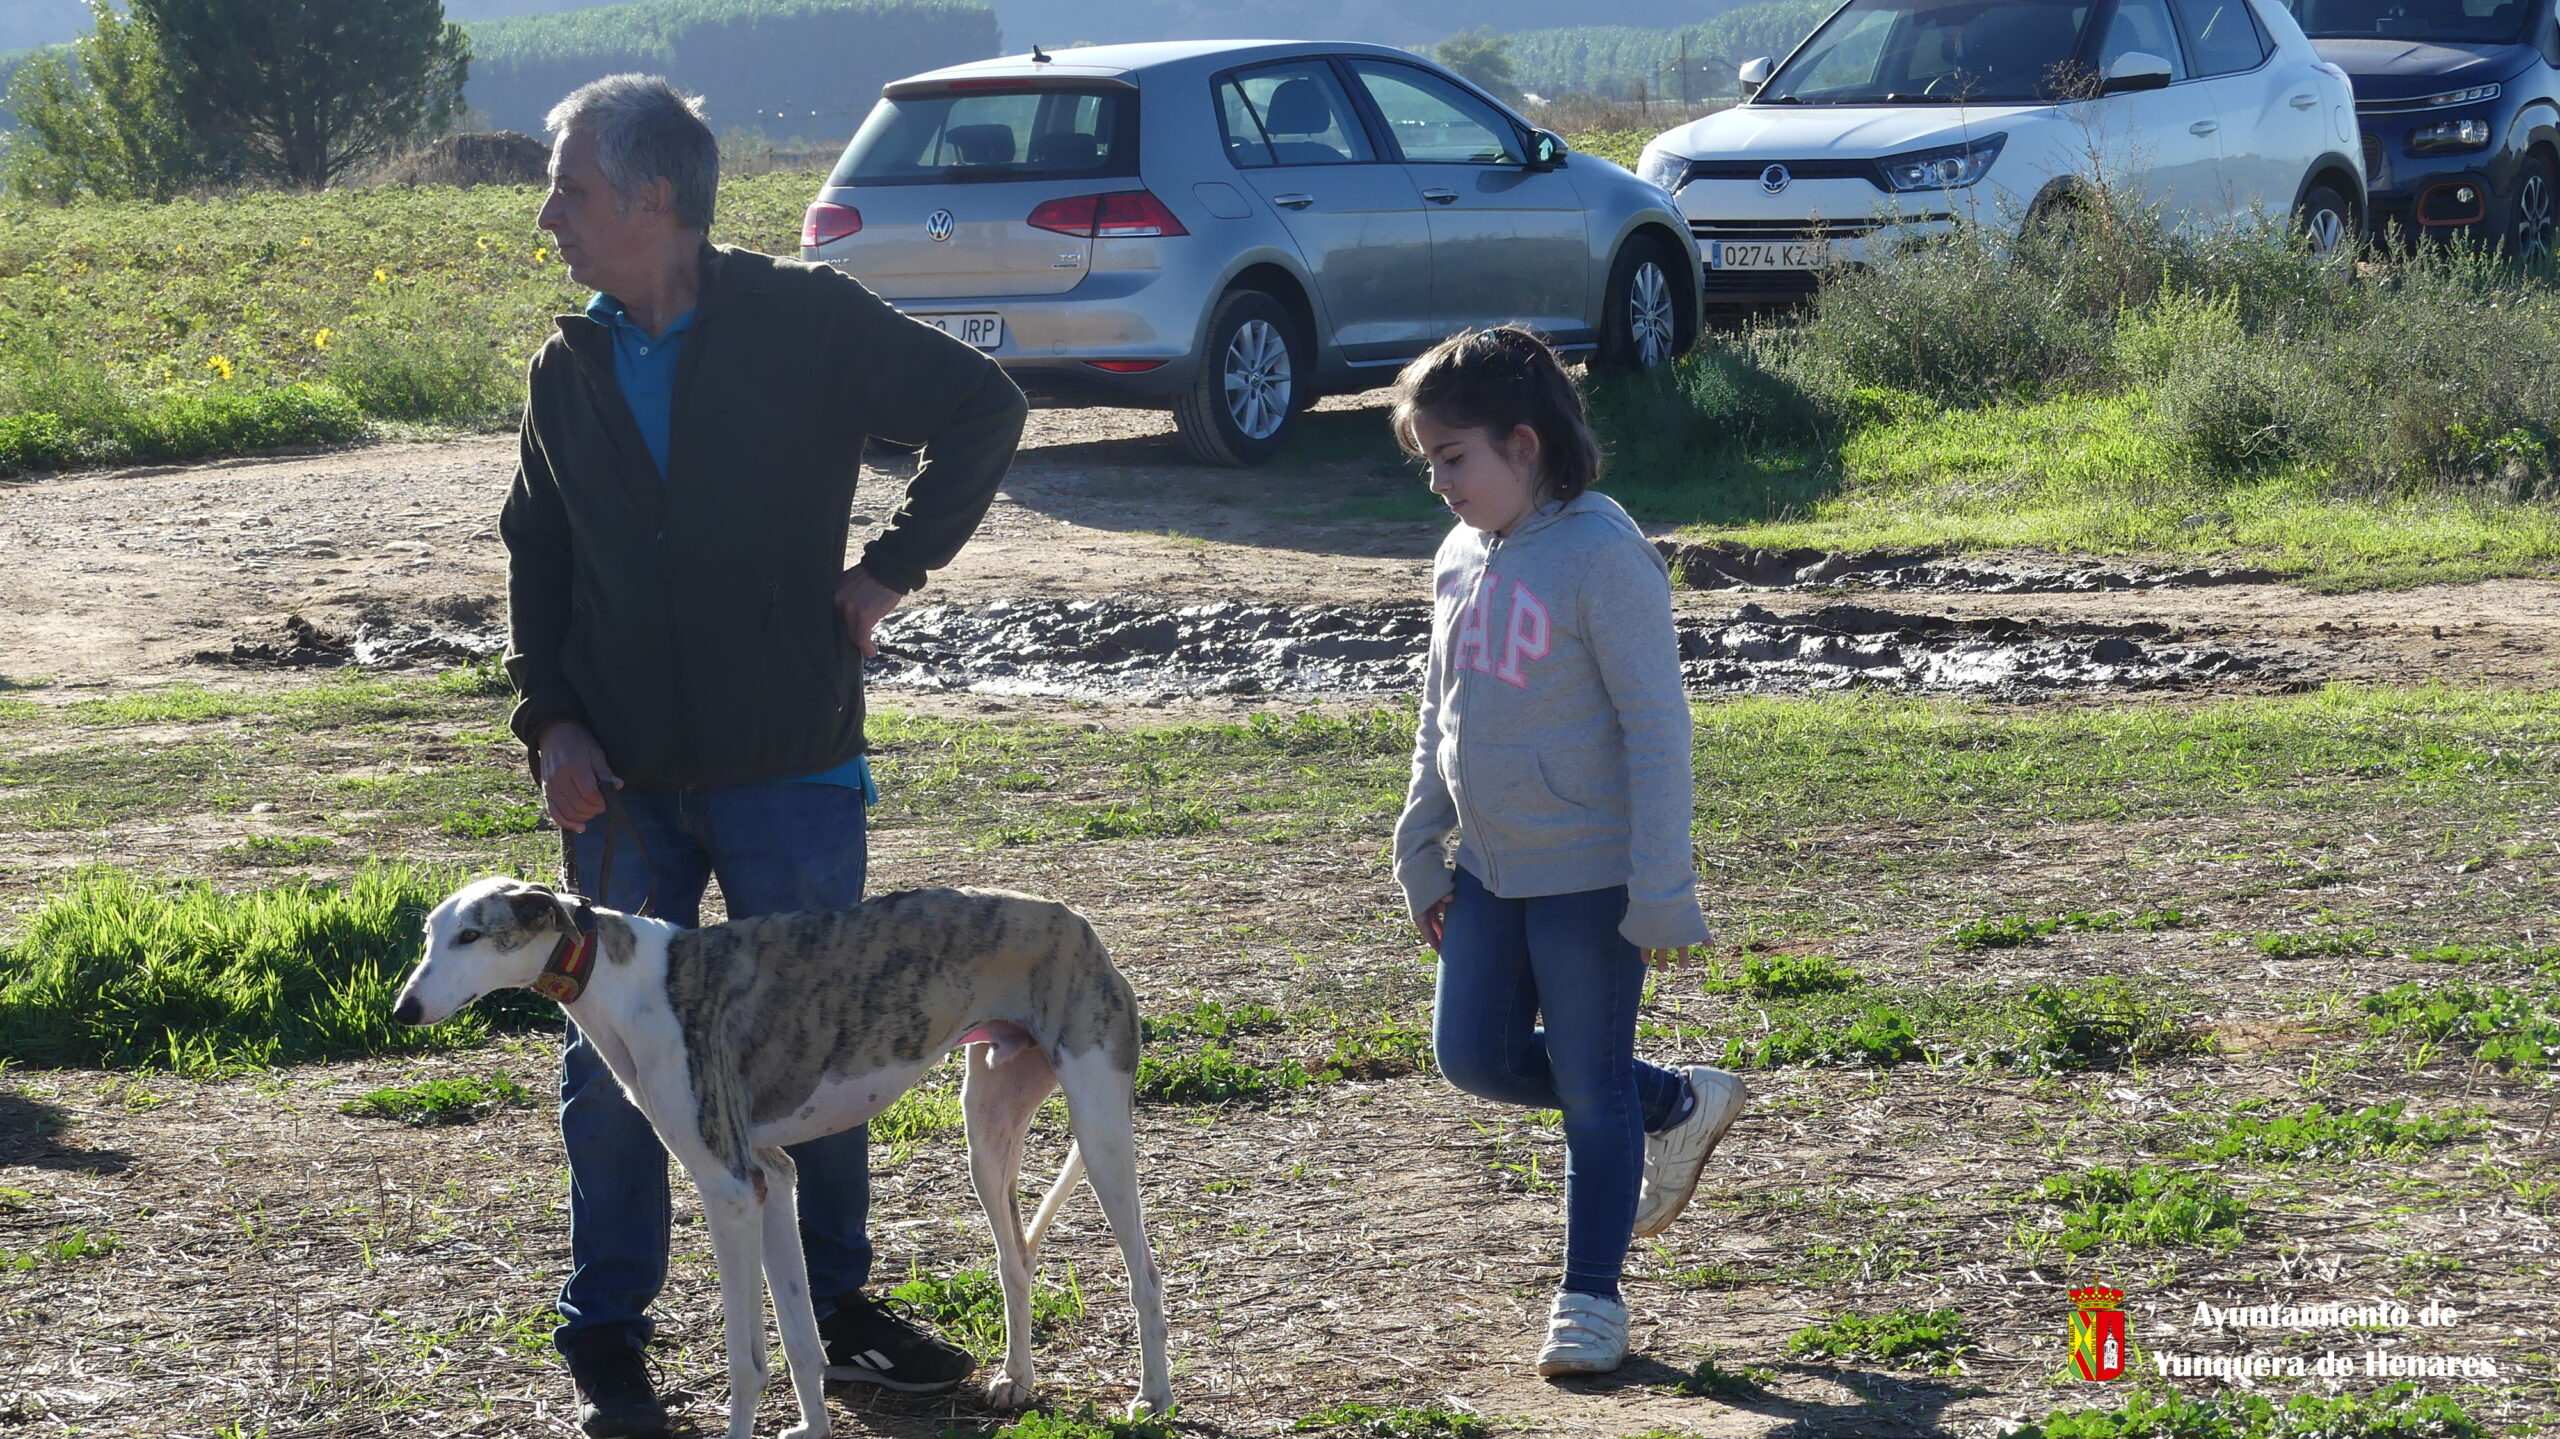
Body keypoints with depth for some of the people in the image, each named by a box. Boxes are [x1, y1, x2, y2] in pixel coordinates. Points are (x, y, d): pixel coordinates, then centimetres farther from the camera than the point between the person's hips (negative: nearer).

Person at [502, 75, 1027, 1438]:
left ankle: (838, 1298, 26)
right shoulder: (566, 368, 5)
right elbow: (534, 556, 13)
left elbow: (982, 405, -1)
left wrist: (894, 566, -5)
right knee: (613, 1055, 4)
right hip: (622, 777, 2)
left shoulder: (805, 322, -7)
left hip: (789, 764, -2)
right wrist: (551, 719, 0)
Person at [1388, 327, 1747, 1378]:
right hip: (1491, 869, 8)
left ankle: (1591, 1296, 16)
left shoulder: (1602, 555, -18)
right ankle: (1682, 1106, 29)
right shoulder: (1462, 558, 7)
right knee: (1476, 1055, 11)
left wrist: (1661, 891, -19)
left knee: (1592, 1086, 2)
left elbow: (1656, 727, -18)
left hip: (1591, 877, -8)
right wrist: (1420, 853, 15)